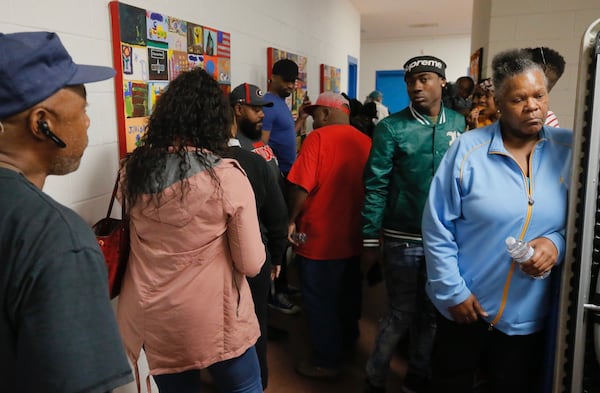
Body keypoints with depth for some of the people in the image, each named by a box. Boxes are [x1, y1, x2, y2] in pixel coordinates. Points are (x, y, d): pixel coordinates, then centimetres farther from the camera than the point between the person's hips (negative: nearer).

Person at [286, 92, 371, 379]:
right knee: (348, 295, 23)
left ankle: (327, 361, 20)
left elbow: (301, 186, -19)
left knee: (320, 301, 8)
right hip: (353, 237, 7)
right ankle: (347, 342, 43)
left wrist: (292, 219, -5)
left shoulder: (319, 137, -14)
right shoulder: (365, 142, 2)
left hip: (319, 238, -6)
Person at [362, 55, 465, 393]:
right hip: (403, 238, -4)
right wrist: (370, 240, -10)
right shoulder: (391, 128, -8)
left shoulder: (460, 123, 5)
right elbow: (375, 186, -9)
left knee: (433, 313, 17)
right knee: (402, 314, 6)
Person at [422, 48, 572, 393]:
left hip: (529, 314, 2)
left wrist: (558, 243, -17)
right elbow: (437, 228, -10)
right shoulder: (468, 149, -12)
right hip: (465, 306, -1)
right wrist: (453, 292, -10)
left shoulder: (568, 149, -4)